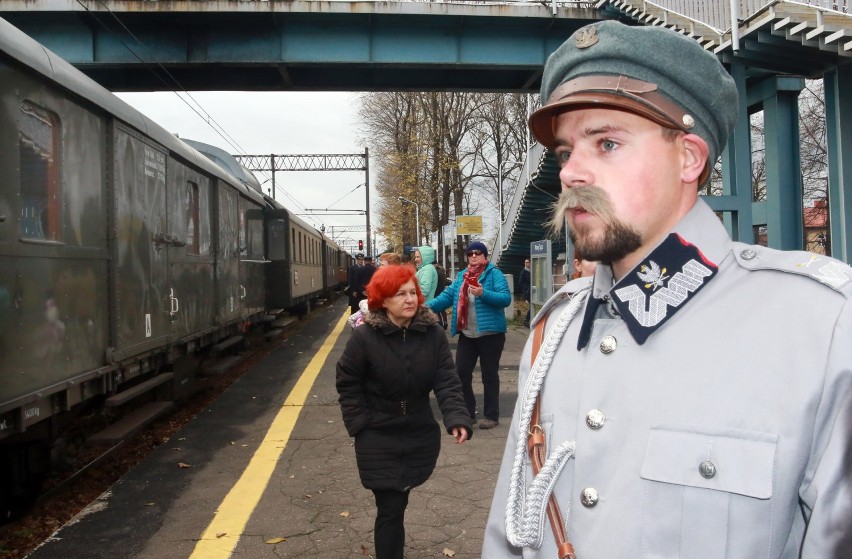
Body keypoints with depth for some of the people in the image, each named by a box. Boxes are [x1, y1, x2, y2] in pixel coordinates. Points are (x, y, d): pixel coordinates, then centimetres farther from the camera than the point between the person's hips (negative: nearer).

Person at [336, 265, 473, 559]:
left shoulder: (433, 334, -8)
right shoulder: (364, 337, -15)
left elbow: (447, 382, -11)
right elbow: (348, 384, -5)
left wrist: (457, 418, -26)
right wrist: (361, 425, -11)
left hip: (420, 435, 3)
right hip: (378, 439, -3)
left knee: (398, 503, 19)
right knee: (390, 509, -1)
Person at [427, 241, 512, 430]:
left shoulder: (494, 274, -6)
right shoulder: (461, 276, 11)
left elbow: (506, 298, -17)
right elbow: (447, 296, 3)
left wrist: (484, 293, -30)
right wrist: (429, 306, -12)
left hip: (490, 333, -5)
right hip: (466, 334, 5)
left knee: (489, 375, 5)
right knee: (461, 373, 6)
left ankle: (492, 416, 17)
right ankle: (467, 413, 21)